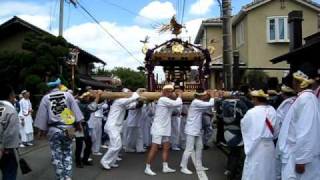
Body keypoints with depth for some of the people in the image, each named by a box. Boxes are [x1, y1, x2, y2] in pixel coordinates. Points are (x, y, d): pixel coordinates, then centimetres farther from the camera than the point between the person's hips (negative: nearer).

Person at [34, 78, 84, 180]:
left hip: (53, 130, 0)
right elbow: (75, 111, -1)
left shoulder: (45, 98, 1)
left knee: (56, 156, 9)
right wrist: (78, 124, 5)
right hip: (67, 128, 1)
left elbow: (42, 115, 2)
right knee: (67, 154, 13)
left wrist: (42, 129, 10)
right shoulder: (68, 95, 0)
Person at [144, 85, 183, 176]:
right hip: (158, 128, -10)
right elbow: (178, 103, -21)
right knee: (154, 149, -7)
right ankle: (147, 168, 0)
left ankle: (165, 167, 16)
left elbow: (177, 104, 14)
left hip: (165, 129, 10)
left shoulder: (167, 101, 16)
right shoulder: (163, 100, -16)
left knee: (166, 148, 9)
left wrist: (177, 96, 5)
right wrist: (179, 95, -3)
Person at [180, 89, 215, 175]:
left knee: (199, 147, 14)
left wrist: (210, 97, 1)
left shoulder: (199, 102, 12)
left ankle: (198, 166, 23)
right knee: (189, 149, -6)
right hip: (191, 130, -10)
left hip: (197, 130, 10)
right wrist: (212, 96, -6)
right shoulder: (196, 102, -20)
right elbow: (210, 104, -23)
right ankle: (183, 167, 2)